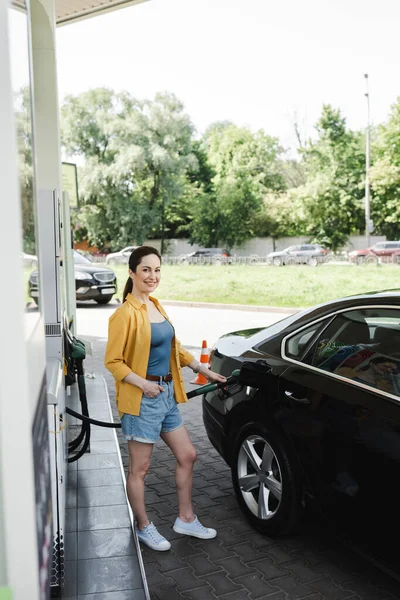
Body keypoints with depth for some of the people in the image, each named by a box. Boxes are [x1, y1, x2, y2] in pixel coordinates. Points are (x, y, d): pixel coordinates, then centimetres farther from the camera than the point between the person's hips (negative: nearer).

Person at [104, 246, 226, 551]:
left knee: (187, 456, 16)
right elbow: (113, 361, -15)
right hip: (142, 399, -9)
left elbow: (176, 348, 18)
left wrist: (206, 371, 18)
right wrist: (144, 384, -23)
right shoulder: (126, 313, -16)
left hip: (167, 394, 9)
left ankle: (186, 519, 32)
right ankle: (144, 527, 28)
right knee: (140, 468, 7)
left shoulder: (157, 307, 9)